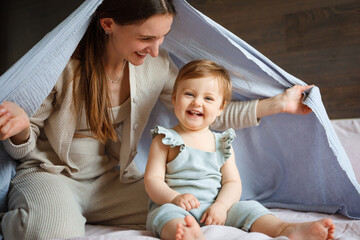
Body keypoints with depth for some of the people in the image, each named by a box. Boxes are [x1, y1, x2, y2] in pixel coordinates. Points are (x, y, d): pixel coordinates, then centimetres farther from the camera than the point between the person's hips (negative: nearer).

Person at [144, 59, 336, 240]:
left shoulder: (222, 144, 12)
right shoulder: (164, 140, 3)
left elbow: (233, 182, 6)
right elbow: (153, 179, -4)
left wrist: (221, 205, -15)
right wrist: (175, 198, -24)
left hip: (214, 212, 4)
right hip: (175, 209, -3)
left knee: (247, 208, -17)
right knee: (164, 213, -34)